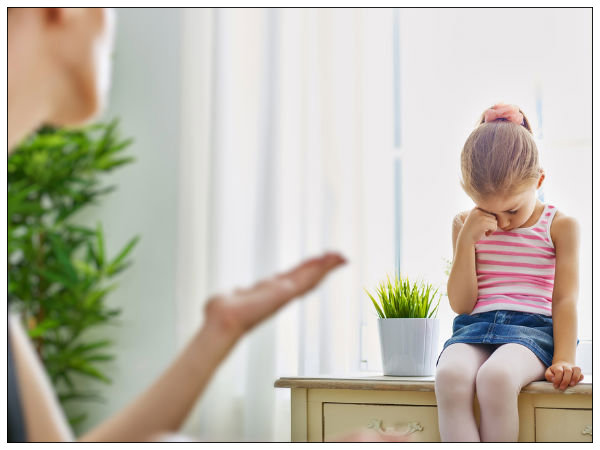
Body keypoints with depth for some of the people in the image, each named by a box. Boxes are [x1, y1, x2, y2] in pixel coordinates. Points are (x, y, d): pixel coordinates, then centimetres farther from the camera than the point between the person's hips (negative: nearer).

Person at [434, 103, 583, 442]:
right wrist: (466, 239, -3)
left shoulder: (561, 226, 8)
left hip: (532, 327, -2)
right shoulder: (466, 226, 15)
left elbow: (565, 299, 3)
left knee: (495, 376, -38)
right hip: (474, 326, 2)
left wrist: (563, 360, -12)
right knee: (450, 376, -35)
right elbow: (461, 303, 8)